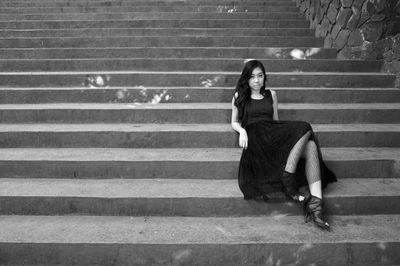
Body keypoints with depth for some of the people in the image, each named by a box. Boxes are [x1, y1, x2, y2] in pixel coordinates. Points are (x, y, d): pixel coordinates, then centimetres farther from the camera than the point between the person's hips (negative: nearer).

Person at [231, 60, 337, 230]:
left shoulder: (271, 95, 25)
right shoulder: (239, 96, 16)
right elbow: (234, 122, 16)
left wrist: (285, 134, 2)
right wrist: (242, 131, -7)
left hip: (274, 134, 4)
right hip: (255, 136, -4)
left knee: (310, 146, -28)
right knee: (304, 129, -28)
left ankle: (315, 203, -39)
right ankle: (288, 183, -31)